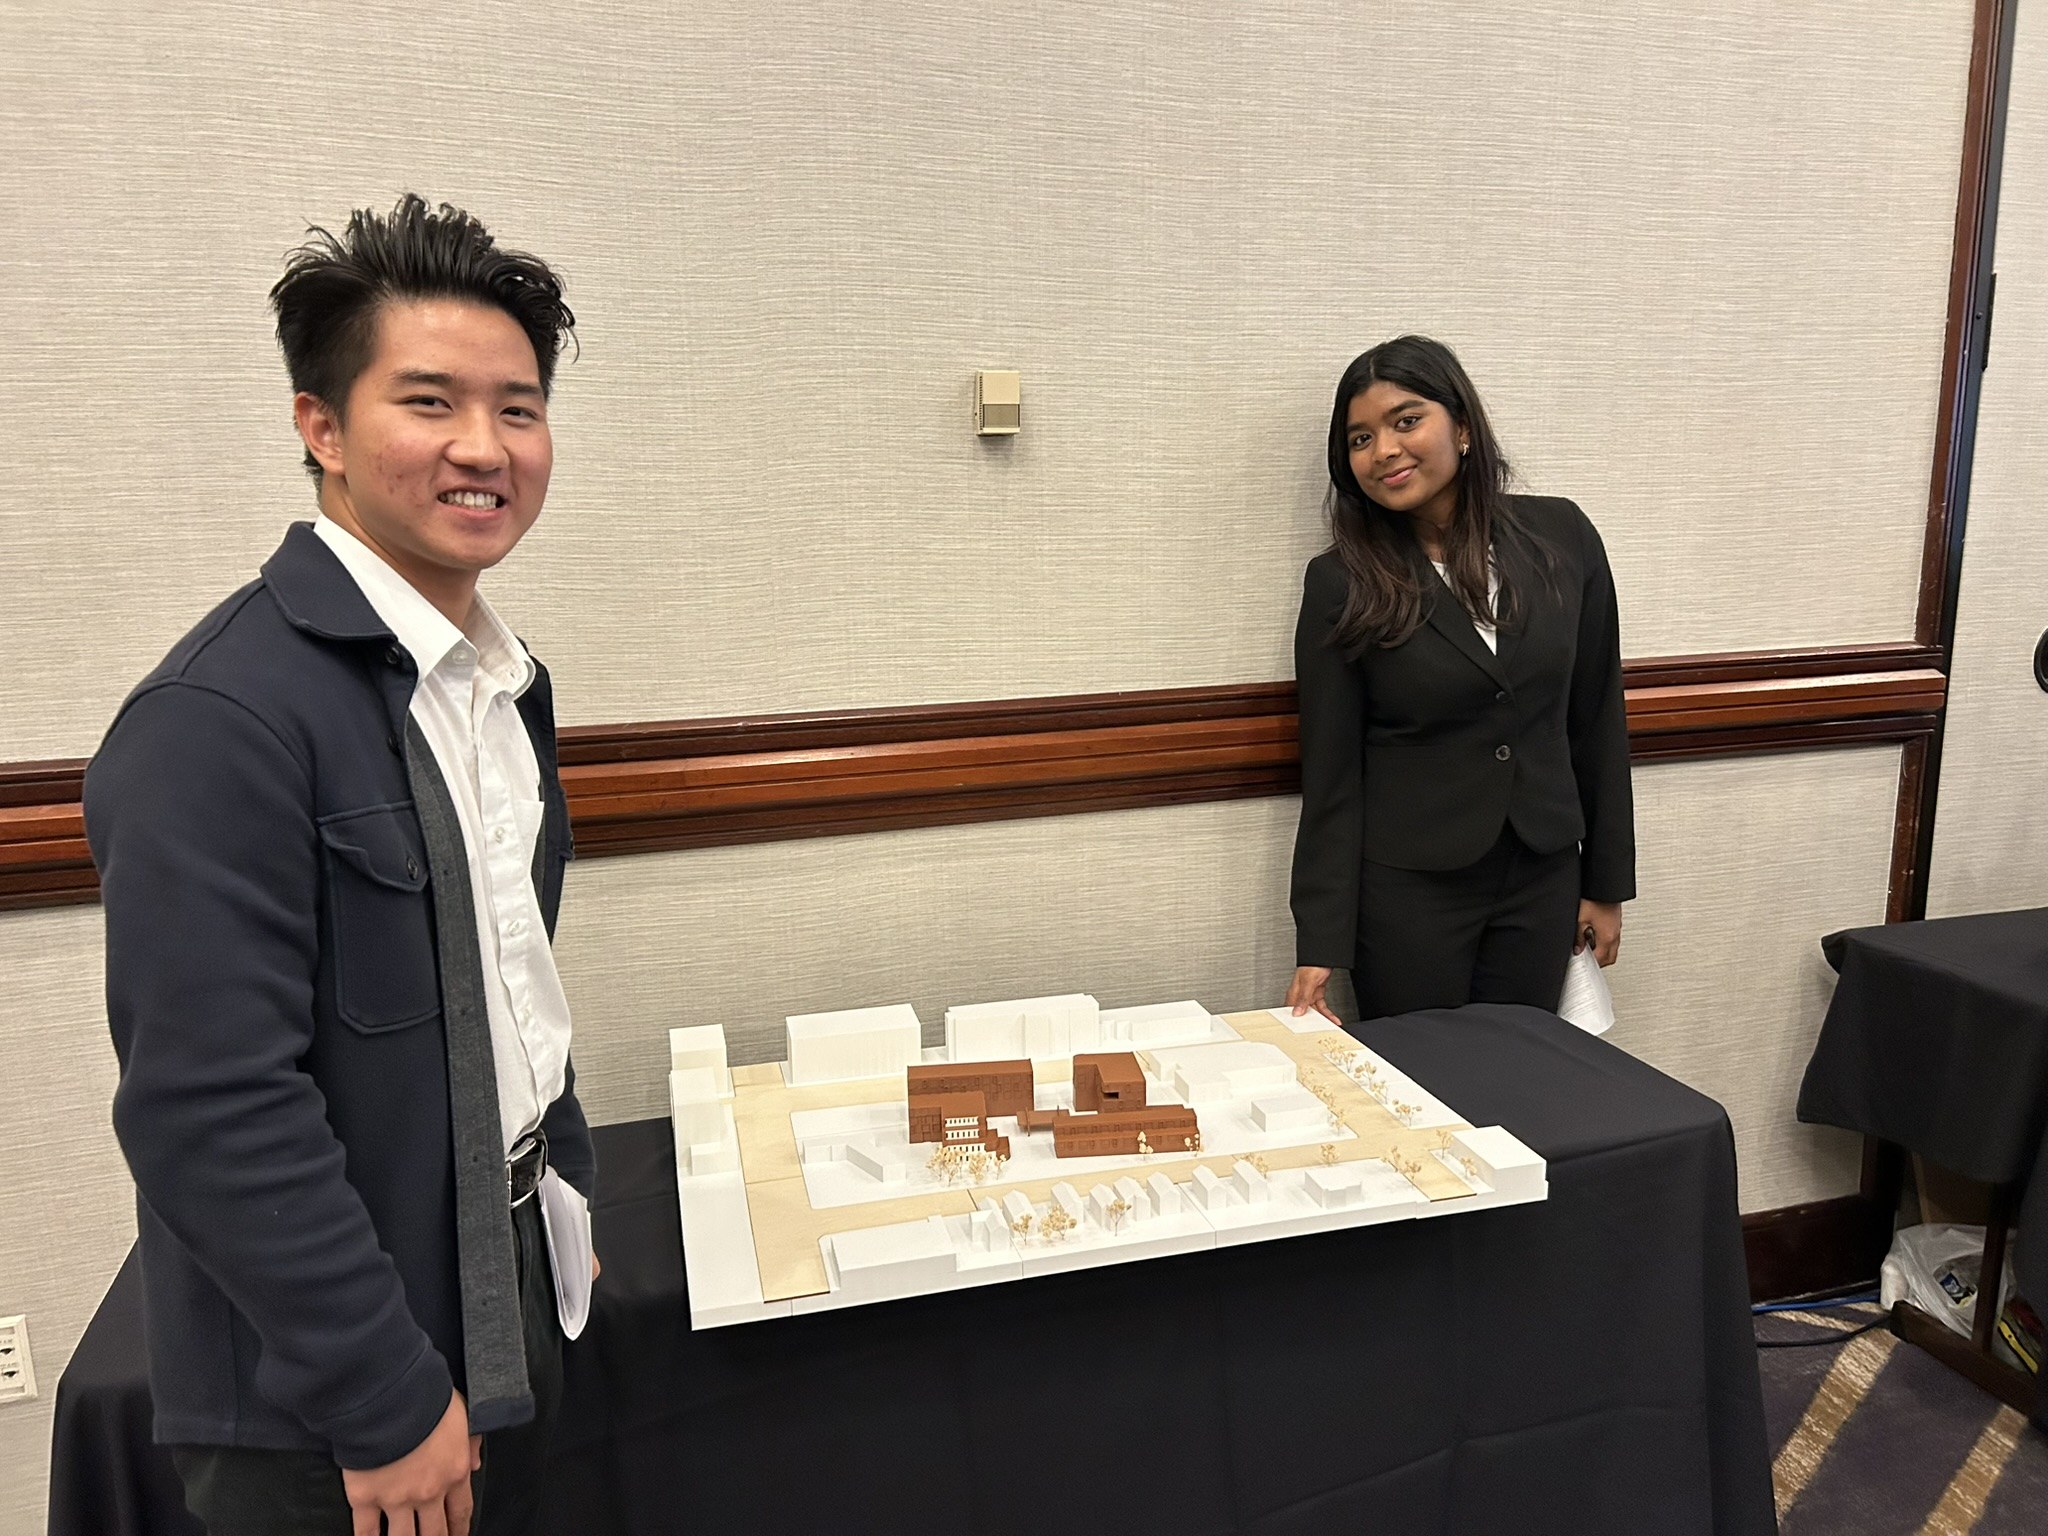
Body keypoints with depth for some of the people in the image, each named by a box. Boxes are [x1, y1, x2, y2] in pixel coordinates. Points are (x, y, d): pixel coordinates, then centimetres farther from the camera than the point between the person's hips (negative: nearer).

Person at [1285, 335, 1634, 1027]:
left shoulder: (1561, 536, -1)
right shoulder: (1340, 583, -8)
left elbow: (1598, 719, 5)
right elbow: (1331, 774, -7)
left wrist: (1607, 882, 7)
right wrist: (1320, 947, -10)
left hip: (1542, 881, 3)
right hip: (1406, 890, -2)